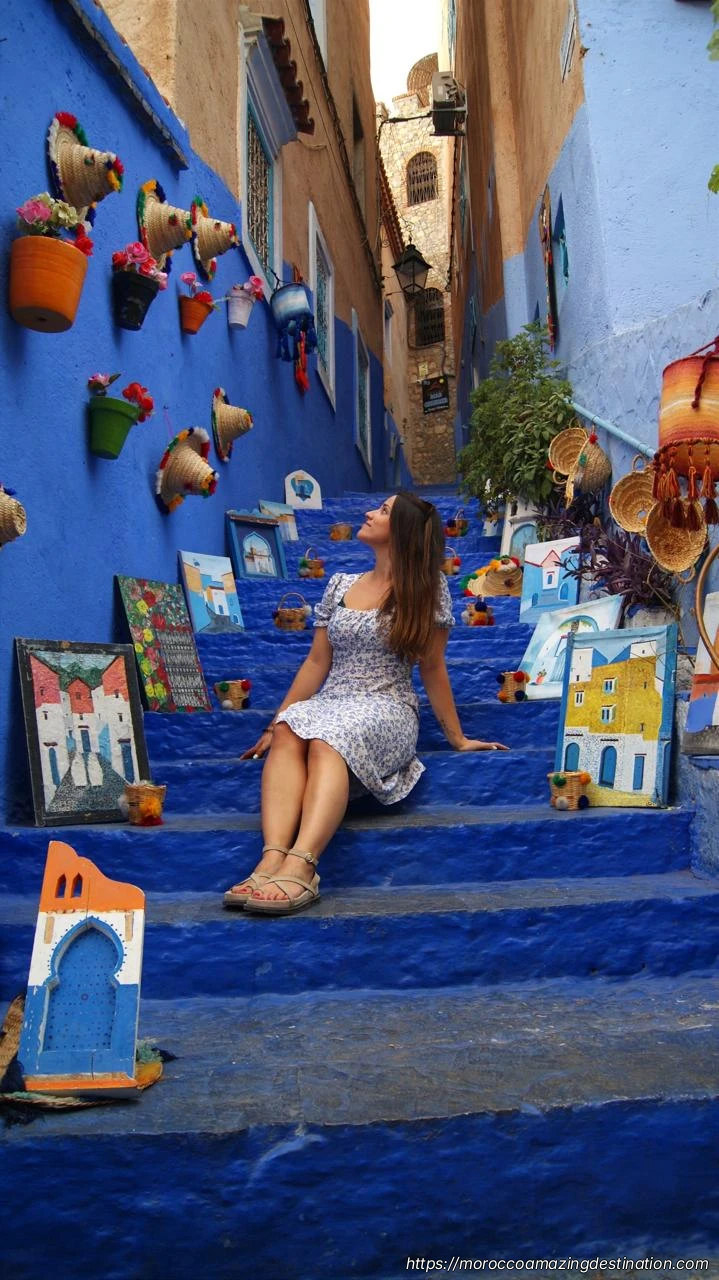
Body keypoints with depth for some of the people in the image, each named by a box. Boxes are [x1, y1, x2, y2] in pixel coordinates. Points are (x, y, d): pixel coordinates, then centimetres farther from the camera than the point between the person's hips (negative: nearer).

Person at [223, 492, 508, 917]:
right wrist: (275, 722, 9)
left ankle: (300, 868, -53)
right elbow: (317, 662, 15)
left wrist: (457, 738, 5)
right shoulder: (340, 585, 18)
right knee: (288, 732, -32)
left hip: (387, 710, -3)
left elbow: (433, 668, 6)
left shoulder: (427, 586, 6)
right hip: (330, 705, 4)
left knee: (327, 740, -37)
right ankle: (272, 860, -48)